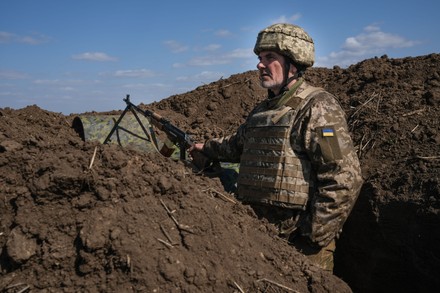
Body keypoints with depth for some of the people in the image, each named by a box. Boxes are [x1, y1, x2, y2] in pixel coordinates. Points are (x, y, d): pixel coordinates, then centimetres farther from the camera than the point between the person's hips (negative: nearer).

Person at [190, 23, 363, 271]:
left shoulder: (318, 107, -14)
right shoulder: (263, 110, 12)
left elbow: (344, 178, -20)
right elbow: (239, 144, 32)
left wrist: (316, 236, -18)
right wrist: (207, 148, 41)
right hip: (259, 232, 8)